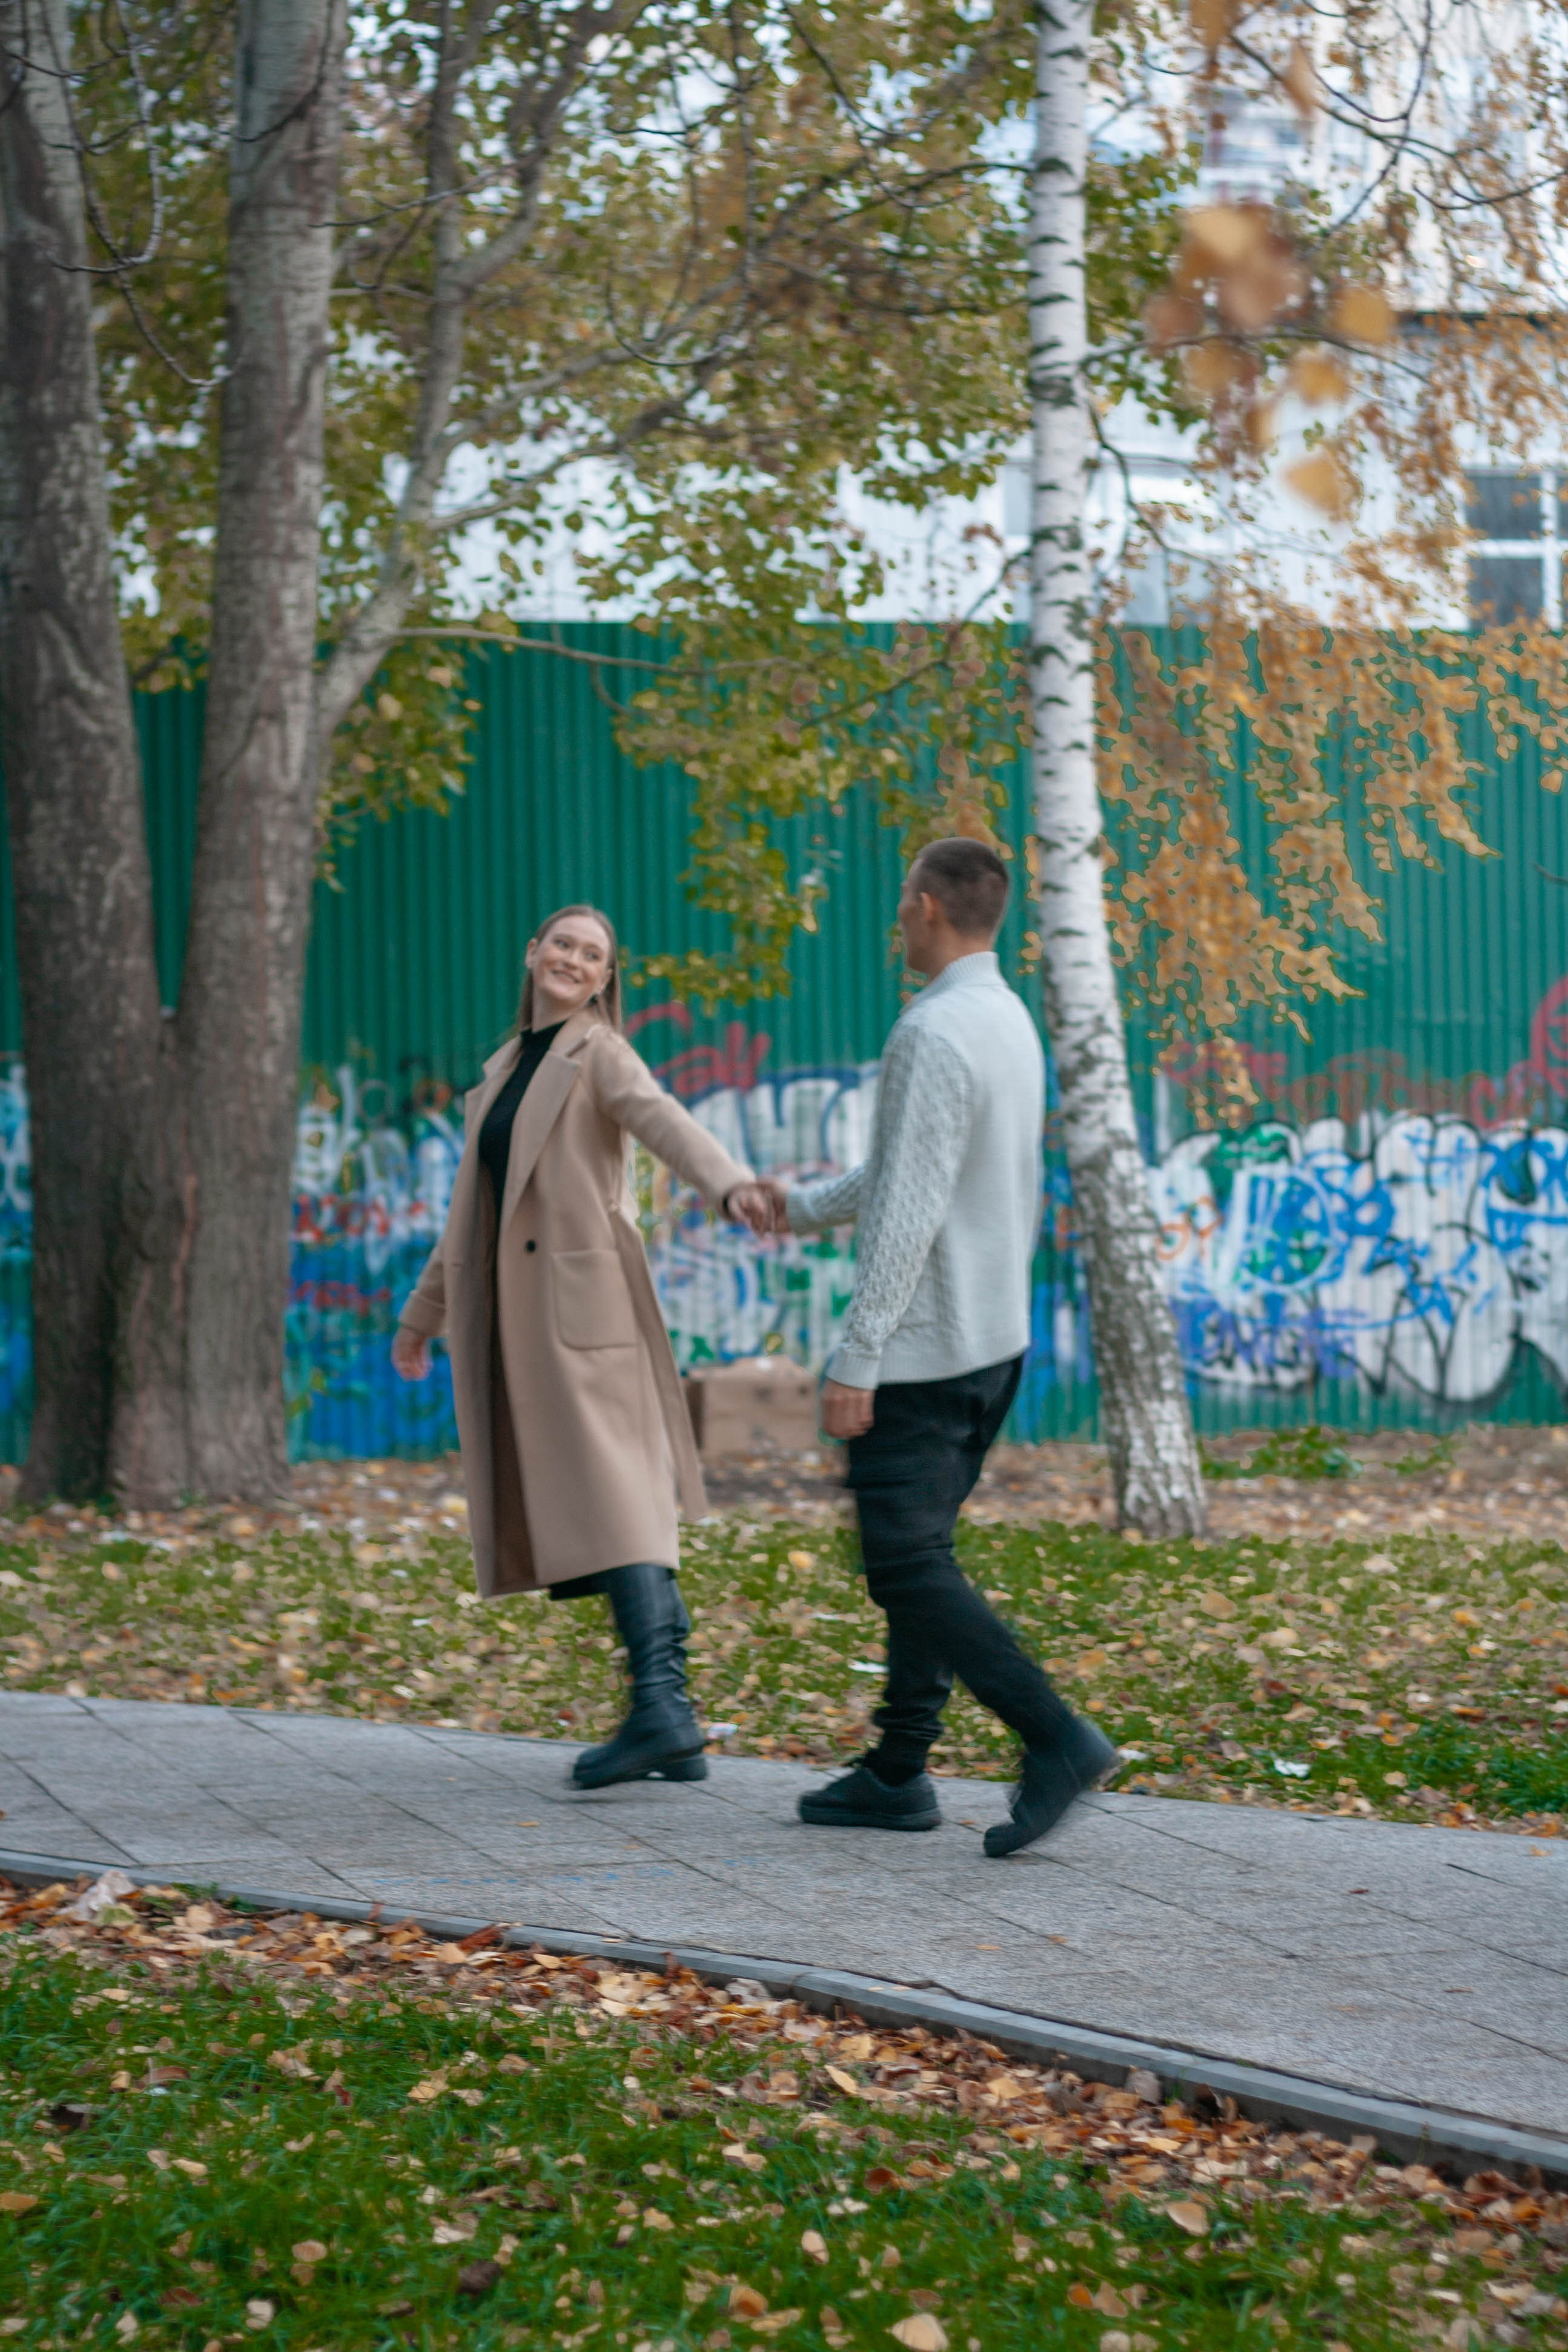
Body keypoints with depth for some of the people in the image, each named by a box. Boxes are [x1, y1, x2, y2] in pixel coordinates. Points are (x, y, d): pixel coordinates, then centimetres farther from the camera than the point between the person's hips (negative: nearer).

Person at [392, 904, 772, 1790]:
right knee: (598, 1504, 4)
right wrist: (421, 1316, 34)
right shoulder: (507, 1069, 21)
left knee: (611, 1492, -14)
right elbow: (478, 1206, 29)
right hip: (515, 1309, 7)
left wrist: (731, 1183, -42)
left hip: (583, 1302, -7)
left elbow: (665, 1122, -22)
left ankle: (661, 1706, -19)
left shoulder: (600, 1055, -1)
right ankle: (673, 1728, 4)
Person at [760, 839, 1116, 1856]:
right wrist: (807, 1205, 35)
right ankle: (898, 1771, 16)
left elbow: (910, 1209, -23)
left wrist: (857, 1356, -21)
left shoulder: (935, 1033, -19)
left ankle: (1057, 1736, -16)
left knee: (909, 1565, -8)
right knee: (918, 1557, 13)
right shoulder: (1010, 1022, 12)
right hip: (995, 1336, 10)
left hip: (922, 1347, -10)